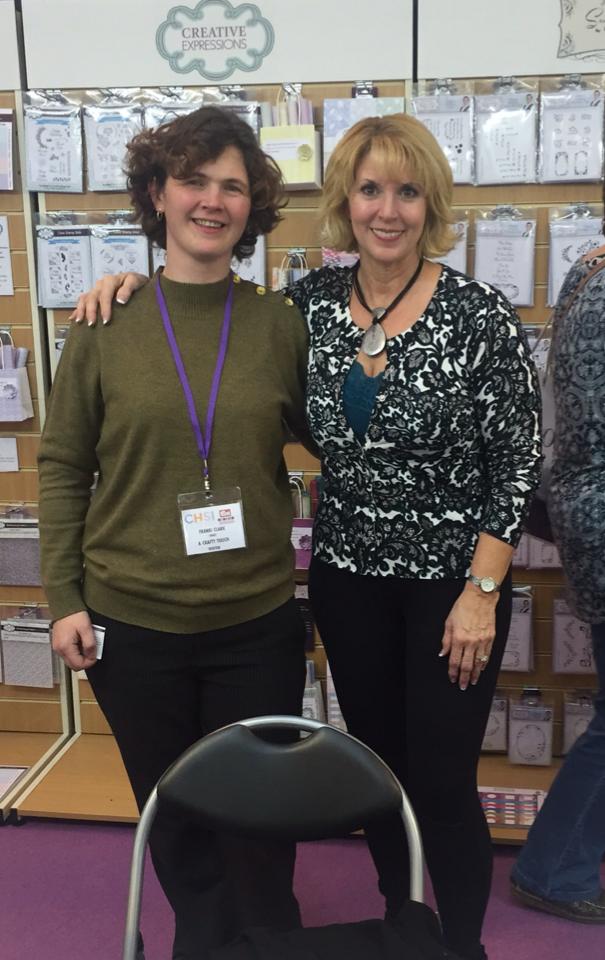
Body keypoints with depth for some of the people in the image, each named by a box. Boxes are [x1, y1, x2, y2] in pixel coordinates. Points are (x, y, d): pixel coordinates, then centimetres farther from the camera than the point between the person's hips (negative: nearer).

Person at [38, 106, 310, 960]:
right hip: (132, 626, 0)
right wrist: (64, 599, -2)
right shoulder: (106, 324, -4)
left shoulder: (280, 323, -2)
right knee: (173, 818, 18)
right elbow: (62, 467, 1)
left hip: (258, 623, 0)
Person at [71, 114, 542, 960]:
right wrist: (138, 281, -4)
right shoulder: (313, 301, -2)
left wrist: (481, 592, -14)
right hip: (346, 576, 4)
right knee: (378, 763, 18)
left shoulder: (480, 315, -14)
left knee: (442, 781, 5)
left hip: (451, 582, -4)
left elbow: (518, 463, -11)